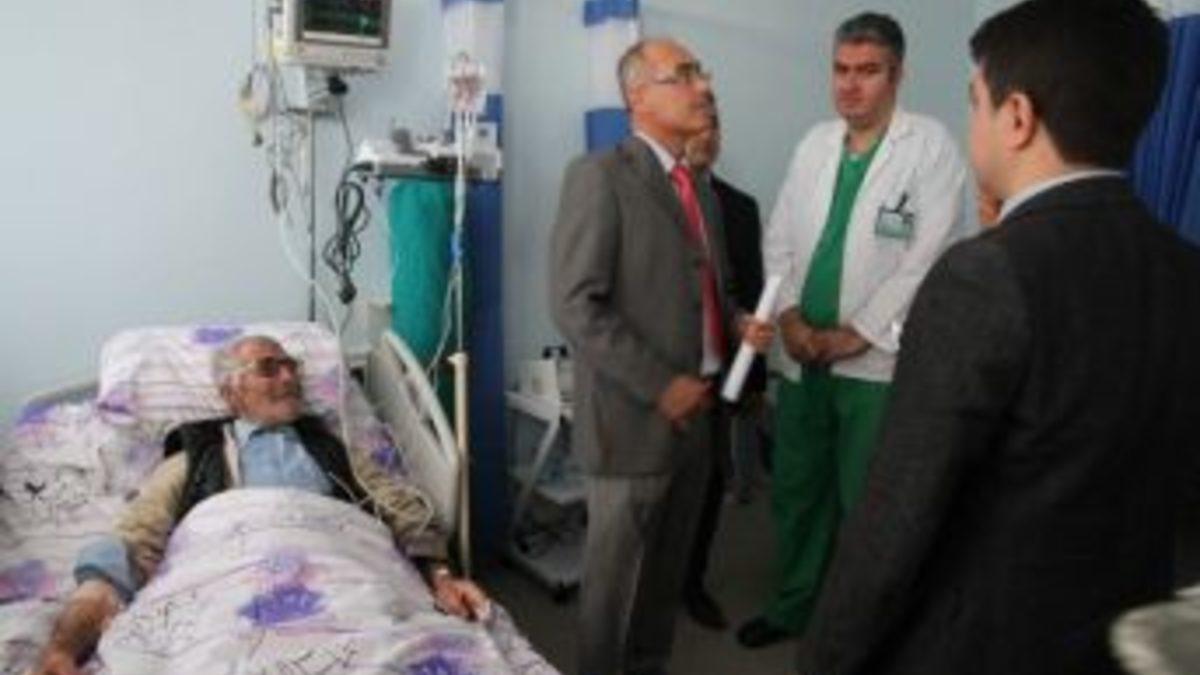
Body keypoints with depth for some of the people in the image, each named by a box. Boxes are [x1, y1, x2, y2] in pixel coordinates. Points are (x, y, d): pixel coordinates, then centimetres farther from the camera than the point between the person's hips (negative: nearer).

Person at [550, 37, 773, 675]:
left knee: (668, 568, 19)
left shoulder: (696, 183, 14)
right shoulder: (600, 175, -12)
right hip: (635, 415, -7)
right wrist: (659, 385, -19)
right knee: (615, 573, 9)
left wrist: (738, 322, 1)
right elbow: (574, 304, -19)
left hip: (698, 411, 8)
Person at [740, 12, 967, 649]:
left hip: (876, 361, -5)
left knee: (865, 501, 6)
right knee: (795, 490, 15)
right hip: (801, 356, 5)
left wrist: (854, 335, -13)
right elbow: (778, 239, 10)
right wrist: (789, 317, -5)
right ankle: (793, 604, 35)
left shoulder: (931, 145, -6)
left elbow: (927, 258, -12)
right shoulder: (814, 143, 10)